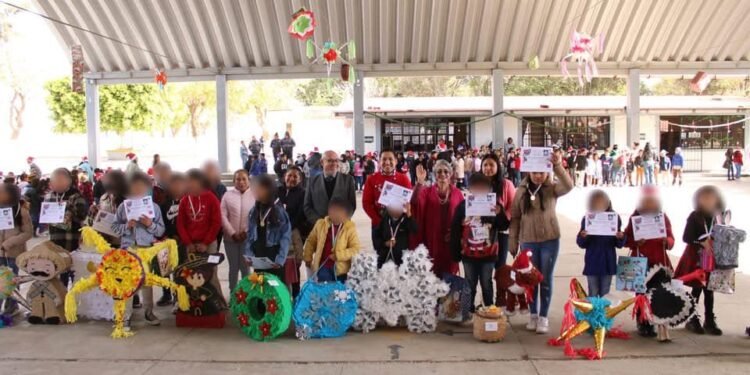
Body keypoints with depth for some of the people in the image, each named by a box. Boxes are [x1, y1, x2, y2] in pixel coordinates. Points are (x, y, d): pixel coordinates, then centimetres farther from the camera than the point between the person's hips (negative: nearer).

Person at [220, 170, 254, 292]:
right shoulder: (228, 195, 5)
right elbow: (223, 216, -1)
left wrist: (247, 232, -14)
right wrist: (233, 233, -10)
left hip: (248, 238, -2)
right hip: (231, 238, 2)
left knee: (245, 267, 5)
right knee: (233, 267, 11)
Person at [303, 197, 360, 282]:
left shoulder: (350, 228, -8)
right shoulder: (320, 224, 1)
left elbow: (356, 249, -12)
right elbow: (310, 241, 15)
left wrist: (339, 255, -20)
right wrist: (308, 258, 12)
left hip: (341, 269, -1)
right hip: (323, 266, 1)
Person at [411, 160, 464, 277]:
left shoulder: (457, 193, 5)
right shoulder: (427, 191, 2)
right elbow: (415, 203, -18)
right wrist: (420, 182, -30)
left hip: (450, 242, 1)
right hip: (432, 241, -1)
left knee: (449, 274, 7)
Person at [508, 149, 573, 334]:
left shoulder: (552, 189, -5)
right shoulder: (521, 190, 0)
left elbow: (568, 185, -27)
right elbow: (515, 217, 3)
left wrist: (557, 165, -38)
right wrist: (513, 242, 3)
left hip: (550, 240, -2)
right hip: (528, 241, 2)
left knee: (546, 280, 7)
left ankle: (543, 317, 18)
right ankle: (533, 315, 24)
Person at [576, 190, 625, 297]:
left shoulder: (614, 218, -1)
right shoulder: (587, 219, -3)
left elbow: (619, 245, 1)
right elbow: (581, 244, -2)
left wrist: (621, 238, -21)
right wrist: (582, 237, -23)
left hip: (608, 263, 1)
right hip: (592, 263, -1)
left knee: (605, 295, 9)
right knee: (593, 295, 3)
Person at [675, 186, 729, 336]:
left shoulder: (719, 216, 3)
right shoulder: (695, 216, -8)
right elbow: (686, 237, -12)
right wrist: (702, 242, -23)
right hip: (696, 258, -3)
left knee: (709, 290, 8)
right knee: (696, 290, 4)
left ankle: (709, 321, 17)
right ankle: (692, 320, 16)